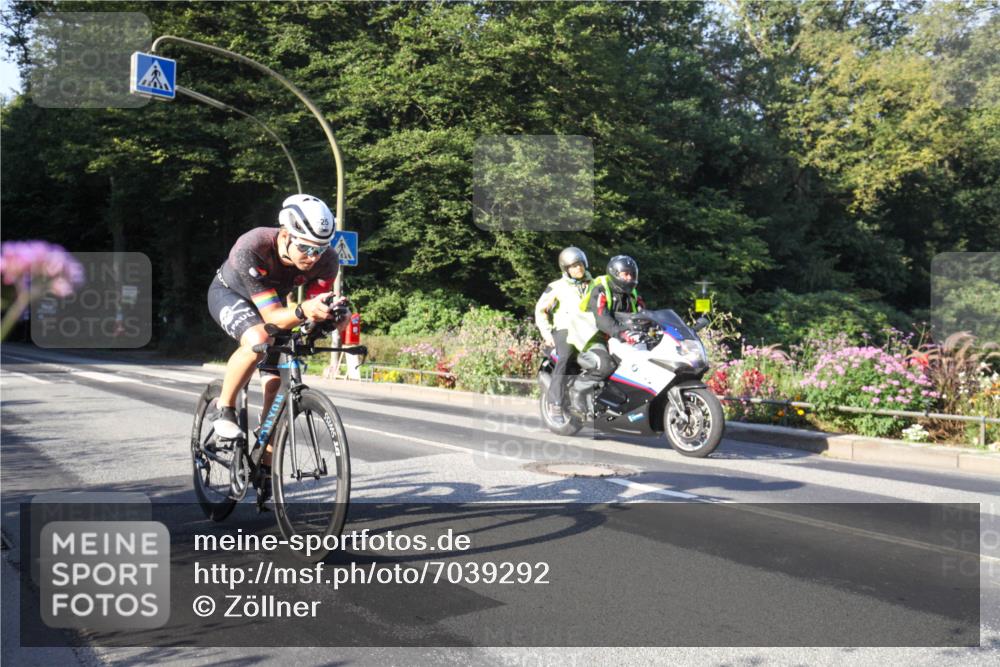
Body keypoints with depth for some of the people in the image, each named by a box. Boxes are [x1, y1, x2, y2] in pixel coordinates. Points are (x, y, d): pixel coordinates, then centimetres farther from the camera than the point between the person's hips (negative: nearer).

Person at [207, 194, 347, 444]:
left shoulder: (326, 261, -30)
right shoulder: (250, 249, -41)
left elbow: (316, 309, -24)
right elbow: (272, 316, -41)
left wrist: (329, 313, -47)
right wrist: (303, 310, -62)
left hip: (273, 300, 4)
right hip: (229, 293, -4)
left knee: (277, 384, -4)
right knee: (259, 339, -37)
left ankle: (266, 461, 13)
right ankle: (224, 410, -13)